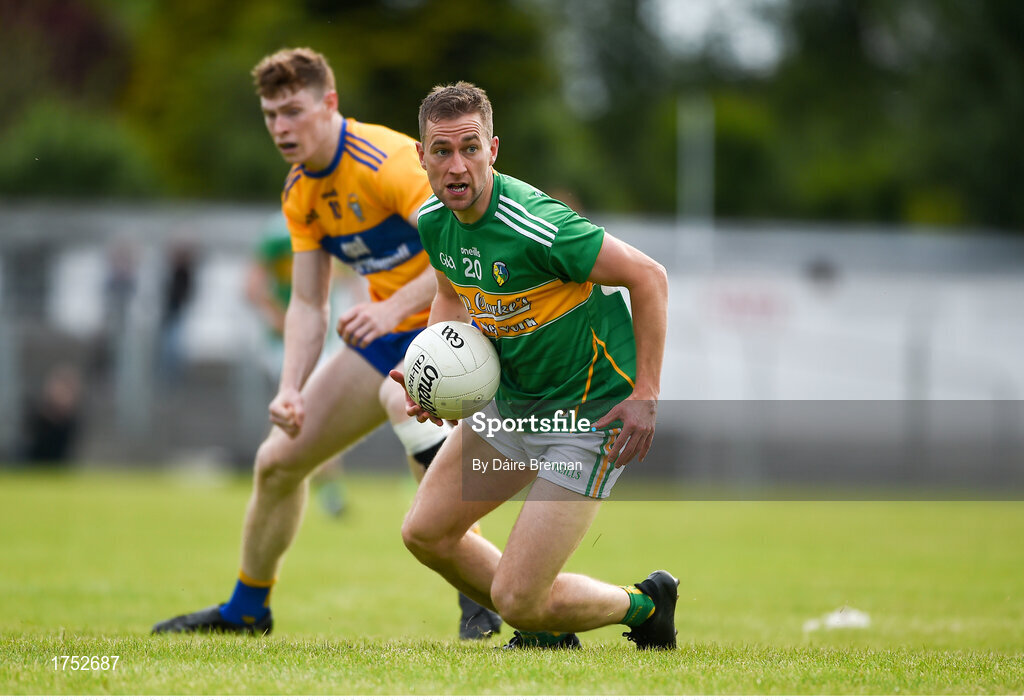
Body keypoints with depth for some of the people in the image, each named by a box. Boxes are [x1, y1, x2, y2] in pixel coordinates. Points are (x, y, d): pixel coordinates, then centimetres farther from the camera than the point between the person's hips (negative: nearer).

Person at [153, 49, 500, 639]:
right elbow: (308, 304, 3)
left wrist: (395, 306, -41)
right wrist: (291, 389, -11)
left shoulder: (388, 160, -23)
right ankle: (247, 608, 30)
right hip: (390, 332, 8)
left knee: (399, 397, -40)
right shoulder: (301, 193, 3)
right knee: (279, 460, 8)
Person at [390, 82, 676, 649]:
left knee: (516, 598, -11)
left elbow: (648, 276, -21)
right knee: (425, 533, 12)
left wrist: (646, 395, -21)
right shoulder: (433, 220, -5)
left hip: (590, 413, -8)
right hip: (511, 400, 8)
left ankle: (647, 606, 18)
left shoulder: (536, 226, -29)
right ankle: (544, 634, 32)